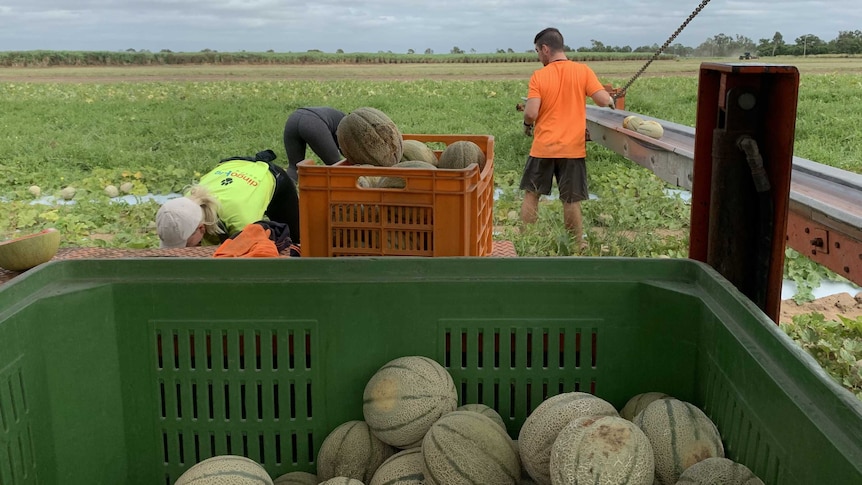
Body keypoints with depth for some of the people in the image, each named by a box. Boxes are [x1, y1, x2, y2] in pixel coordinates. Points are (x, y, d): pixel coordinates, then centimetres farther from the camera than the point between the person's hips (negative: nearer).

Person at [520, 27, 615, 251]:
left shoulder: (539, 76, -7)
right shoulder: (583, 70, -3)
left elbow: (531, 113, -14)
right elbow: (604, 100, -8)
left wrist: (527, 125, 7)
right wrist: (611, 100, 14)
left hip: (543, 148, -1)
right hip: (572, 148, 1)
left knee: (531, 195, 14)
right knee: (571, 201, 7)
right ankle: (578, 246, 13)